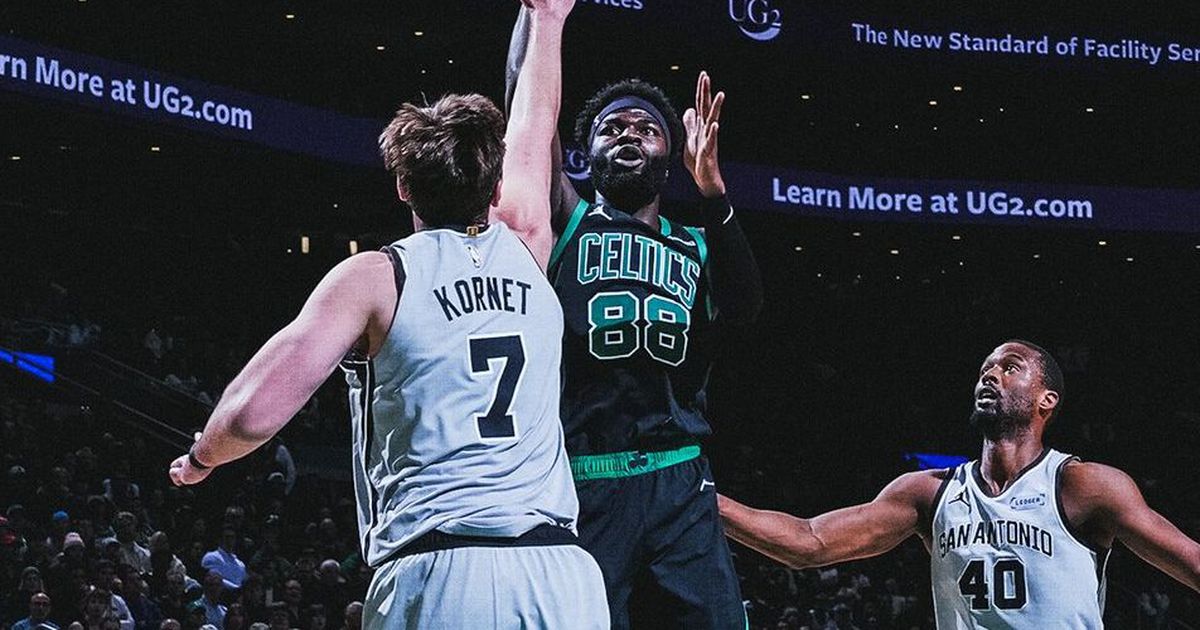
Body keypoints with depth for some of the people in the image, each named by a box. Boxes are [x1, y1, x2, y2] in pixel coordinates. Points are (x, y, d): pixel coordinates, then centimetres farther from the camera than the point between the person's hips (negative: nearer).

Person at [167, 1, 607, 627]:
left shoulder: (376, 277, 3)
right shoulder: (526, 254, 14)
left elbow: (253, 412, -6)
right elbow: (532, 130, 34)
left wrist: (200, 457, 16)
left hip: (436, 576, -4)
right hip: (562, 575, 4)